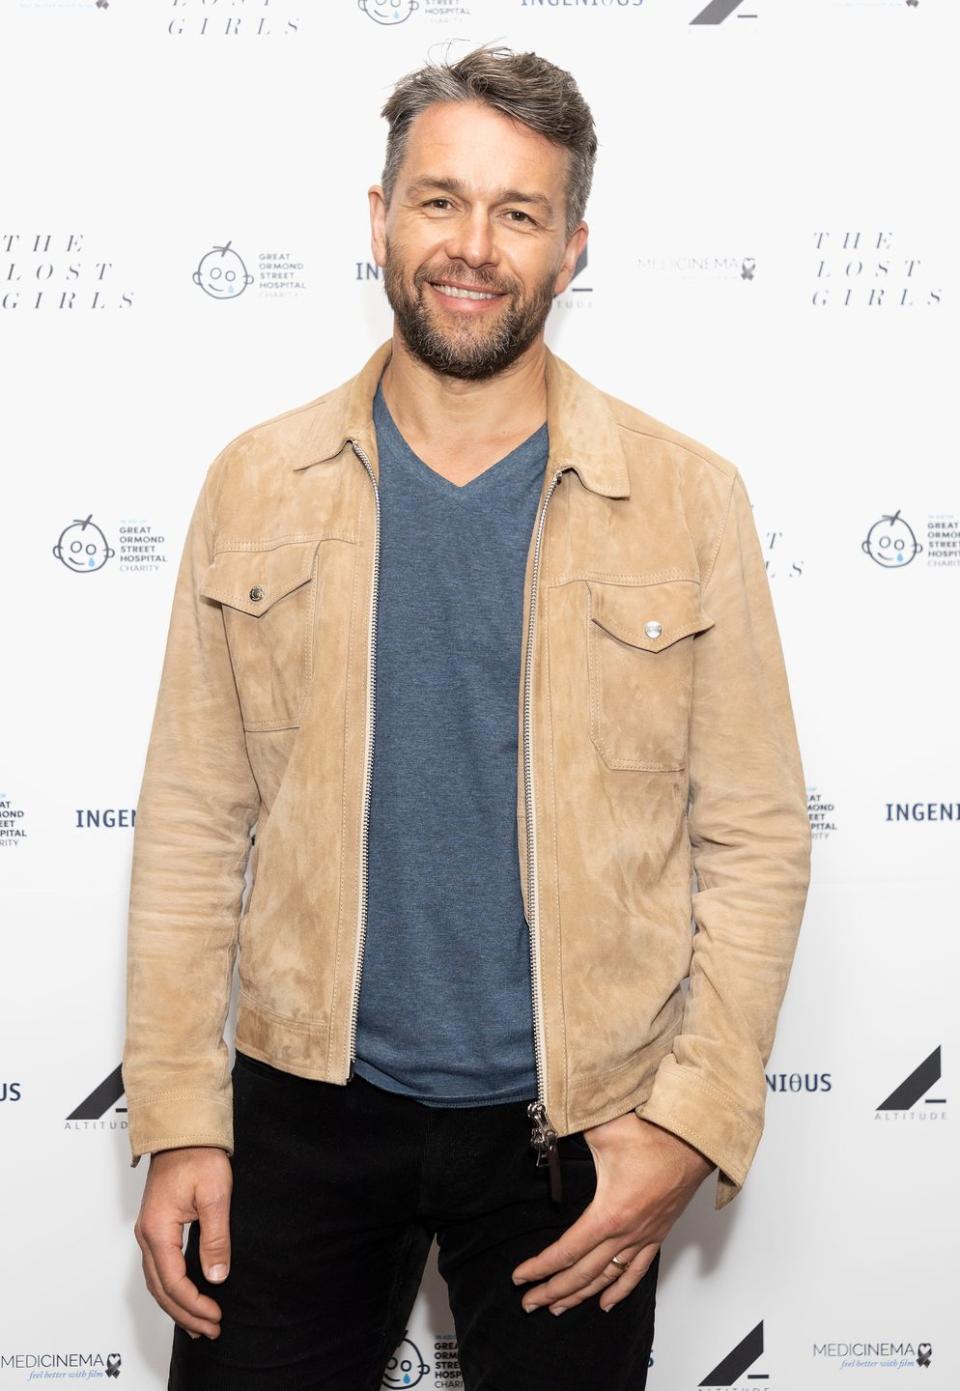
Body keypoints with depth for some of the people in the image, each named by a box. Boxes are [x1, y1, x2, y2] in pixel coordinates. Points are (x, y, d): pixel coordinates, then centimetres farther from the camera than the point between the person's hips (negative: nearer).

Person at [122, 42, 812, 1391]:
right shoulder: (258, 484, 0)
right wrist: (179, 1121, -3)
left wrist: (694, 1124, -9)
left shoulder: (687, 499, -4)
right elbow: (195, 823, -1)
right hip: (306, 1107, 1)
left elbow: (756, 838, -3)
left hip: (577, 1123, 0)